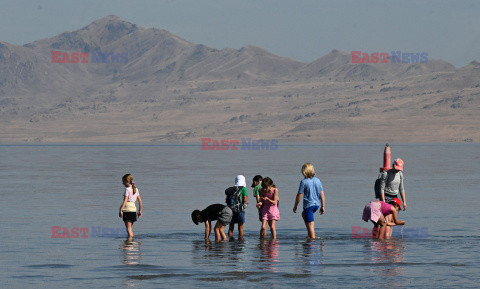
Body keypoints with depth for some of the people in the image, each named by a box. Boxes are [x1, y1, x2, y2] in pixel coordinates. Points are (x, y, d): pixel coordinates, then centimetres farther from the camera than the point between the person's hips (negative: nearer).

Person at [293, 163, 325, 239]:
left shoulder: (304, 182, -13)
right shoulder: (317, 180, 2)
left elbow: (299, 195, -10)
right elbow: (322, 194, 4)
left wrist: (295, 206, 2)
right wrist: (323, 206, 12)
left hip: (308, 205, -7)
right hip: (316, 204, 7)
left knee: (310, 224, -1)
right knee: (304, 214, 30)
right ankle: (309, 234, 28)